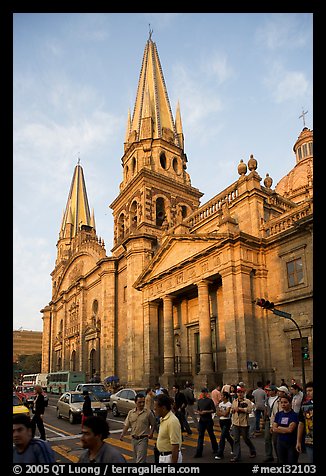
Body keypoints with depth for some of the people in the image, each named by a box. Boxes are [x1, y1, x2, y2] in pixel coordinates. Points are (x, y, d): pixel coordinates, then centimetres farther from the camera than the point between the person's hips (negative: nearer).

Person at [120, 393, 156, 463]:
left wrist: (151, 433, -14)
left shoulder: (148, 413, -7)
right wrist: (123, 434, -9)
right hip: (134, 439, 5)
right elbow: (126, 425, 4)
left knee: (140, 460, -10)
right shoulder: (131, 412, 3)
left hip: (143, 439, -5)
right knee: (136, 459, 19)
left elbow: (153, 424, 1)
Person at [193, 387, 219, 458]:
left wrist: (206, 412, -19)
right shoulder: (199, 401, 8)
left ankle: (215, 449, 31)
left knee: (211, 435, 11)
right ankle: (198, 453, 2)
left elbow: (214, 410, -11)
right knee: (200, 436, 1)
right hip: (201, 420, 4)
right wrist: (199, 412, -4)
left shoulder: (210, 400, -8)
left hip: (208, 420, -4)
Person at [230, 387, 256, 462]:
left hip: (244, 423, -4)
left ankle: (253, 451, 35)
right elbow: (231, 410, 19)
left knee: (246, 439, 10)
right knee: (236, 440, 4)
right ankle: (237, 457, 10)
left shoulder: (247, 401, -6)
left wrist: (239, 408, -21)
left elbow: (249, 409, -21)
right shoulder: (234, 401, 10)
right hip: (235, 423, 4)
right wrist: (233, 410, -4)